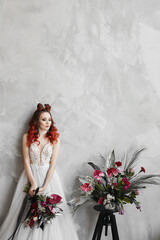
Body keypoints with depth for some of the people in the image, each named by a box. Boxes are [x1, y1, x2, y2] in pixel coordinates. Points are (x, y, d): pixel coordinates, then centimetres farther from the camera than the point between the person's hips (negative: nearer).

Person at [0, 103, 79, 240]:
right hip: (30, 176, 0)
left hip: (49, 177, 0)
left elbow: (53, 164, -5)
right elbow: (26, 161, -3)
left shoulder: (55, 138, 0)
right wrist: (33, 183, -13)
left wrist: (44, 186, -13)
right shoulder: (27, 137, 1)